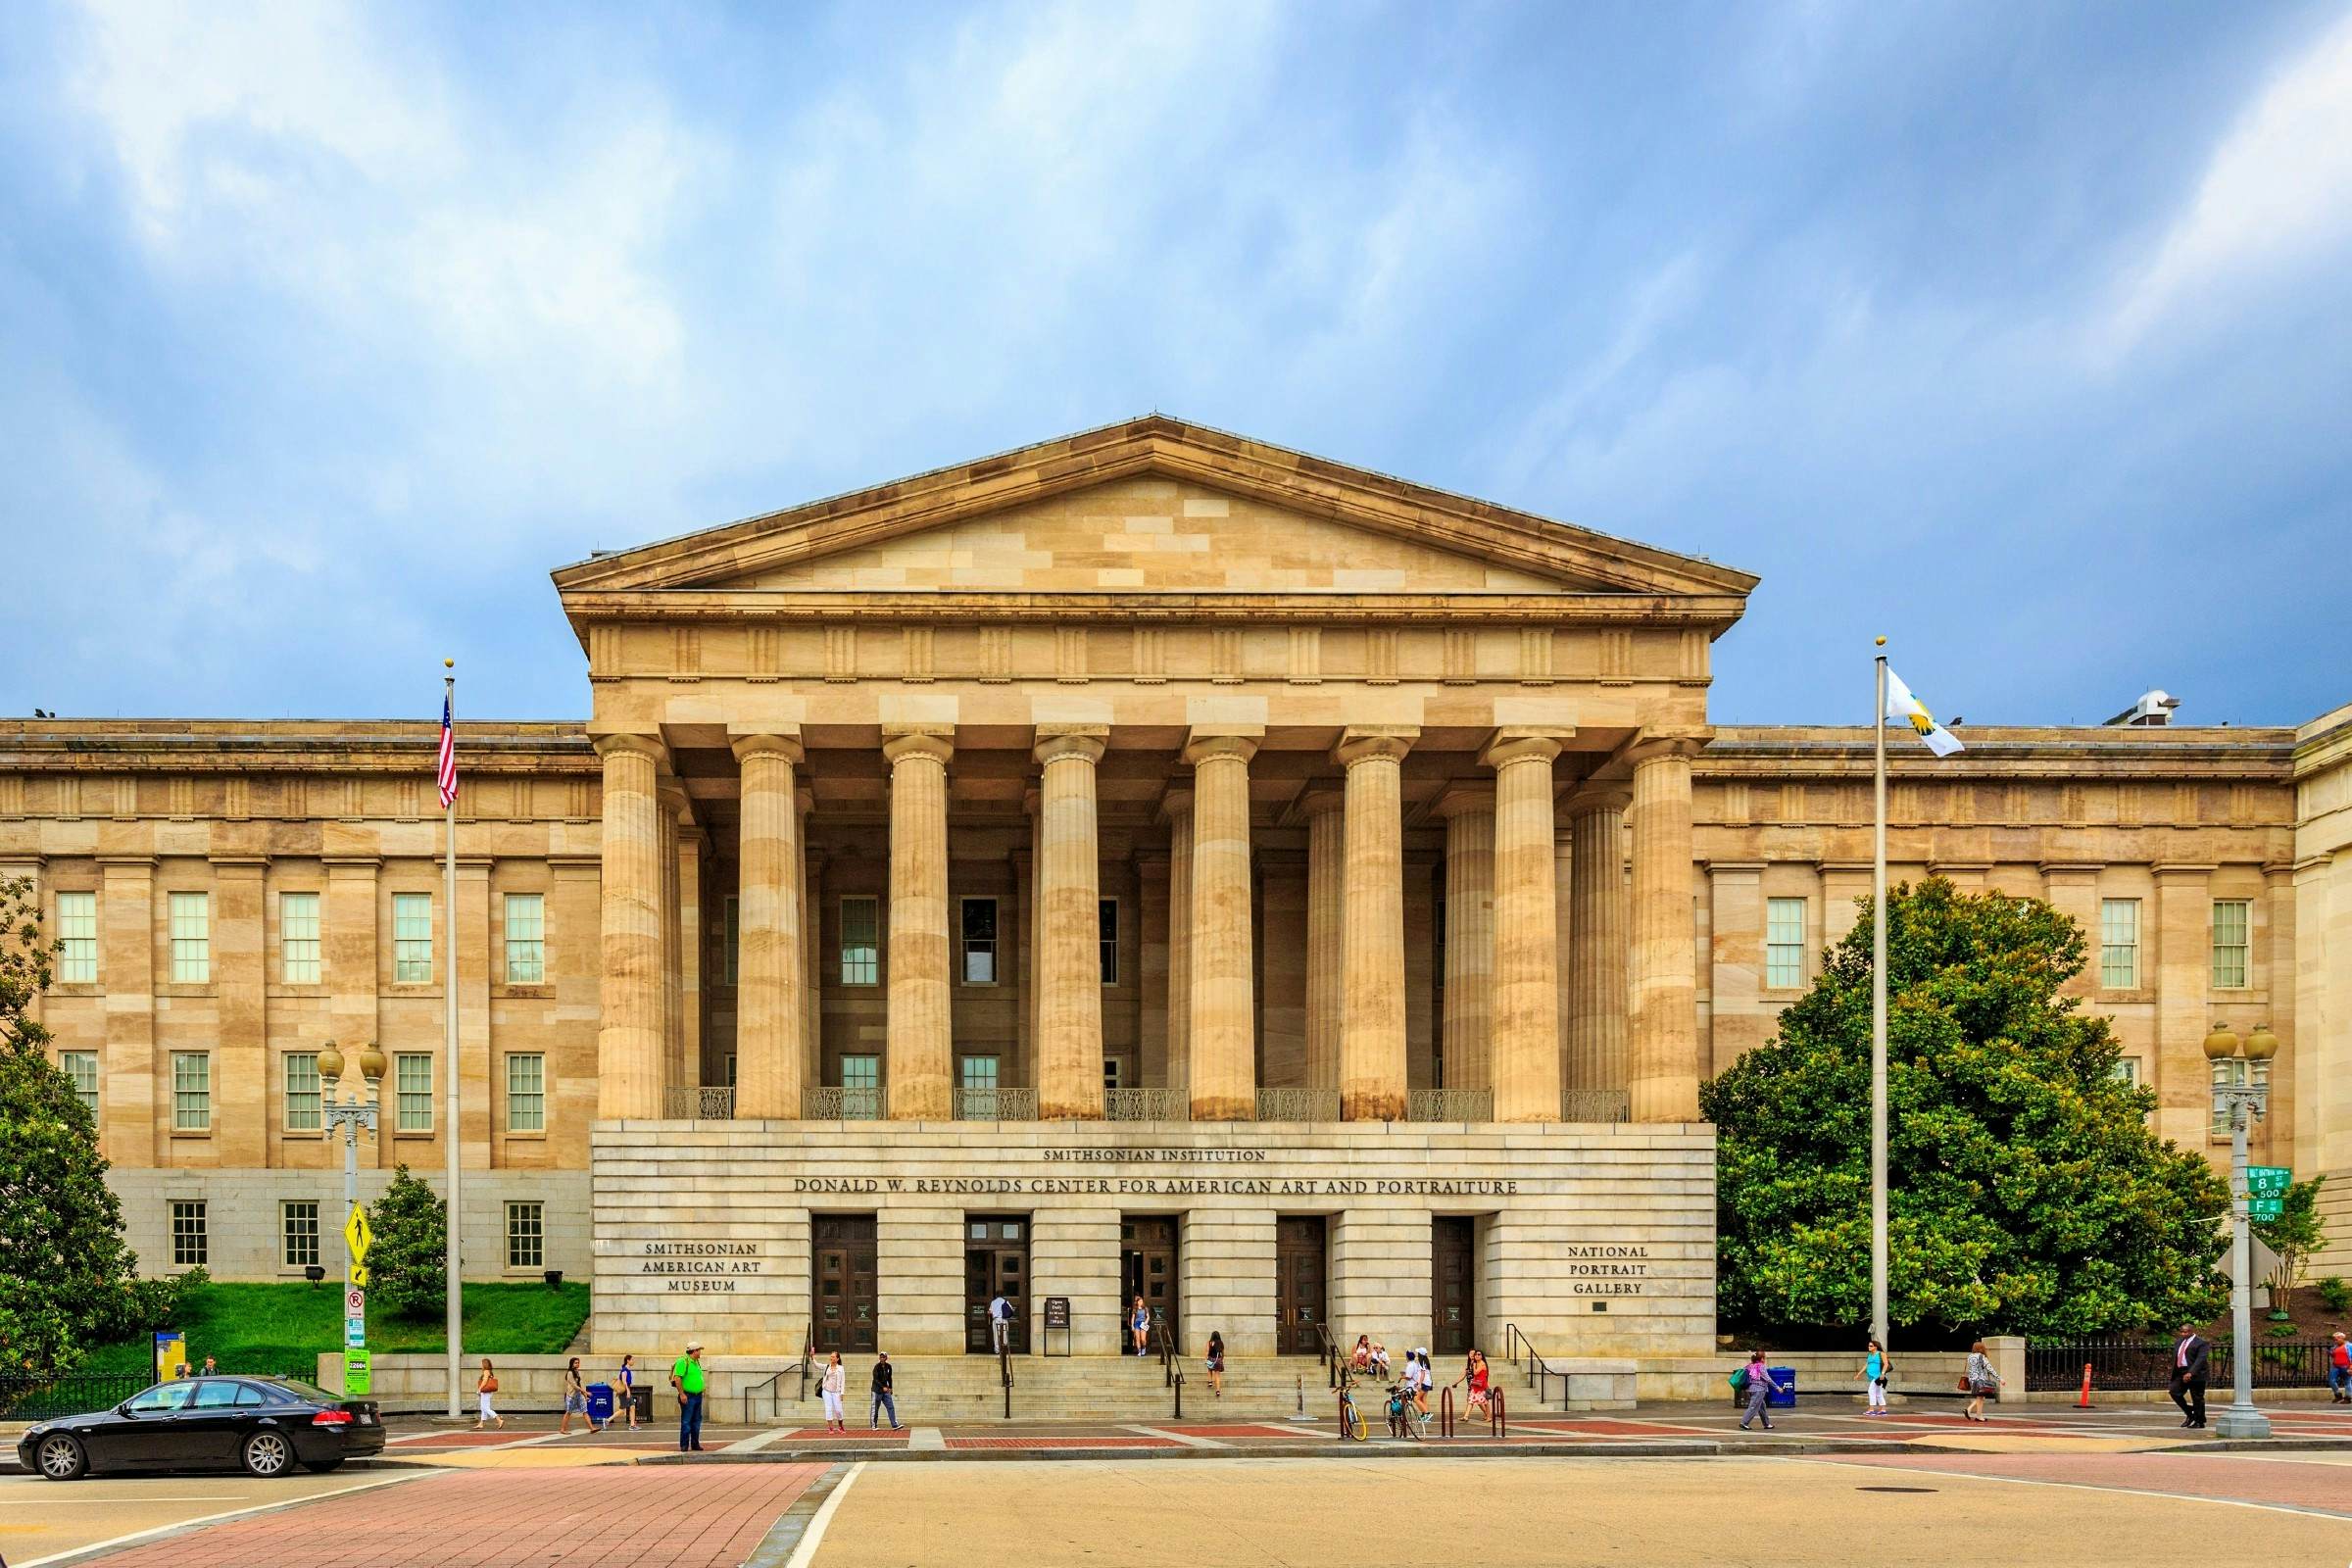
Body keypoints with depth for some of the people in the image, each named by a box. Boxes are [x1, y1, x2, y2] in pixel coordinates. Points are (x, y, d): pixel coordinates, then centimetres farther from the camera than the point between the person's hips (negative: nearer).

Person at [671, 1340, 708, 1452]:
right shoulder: (683, 1362, -12)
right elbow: (677, 1378, -18)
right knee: (686, 1422, -5)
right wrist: (682, 1394, -21)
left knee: (696, 1421, 11)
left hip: (697, 1396, 9)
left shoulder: (696, 1362, 16)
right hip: (688, 1397, -9)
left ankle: (695, 1444, 18)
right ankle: (684, 1446, -2)